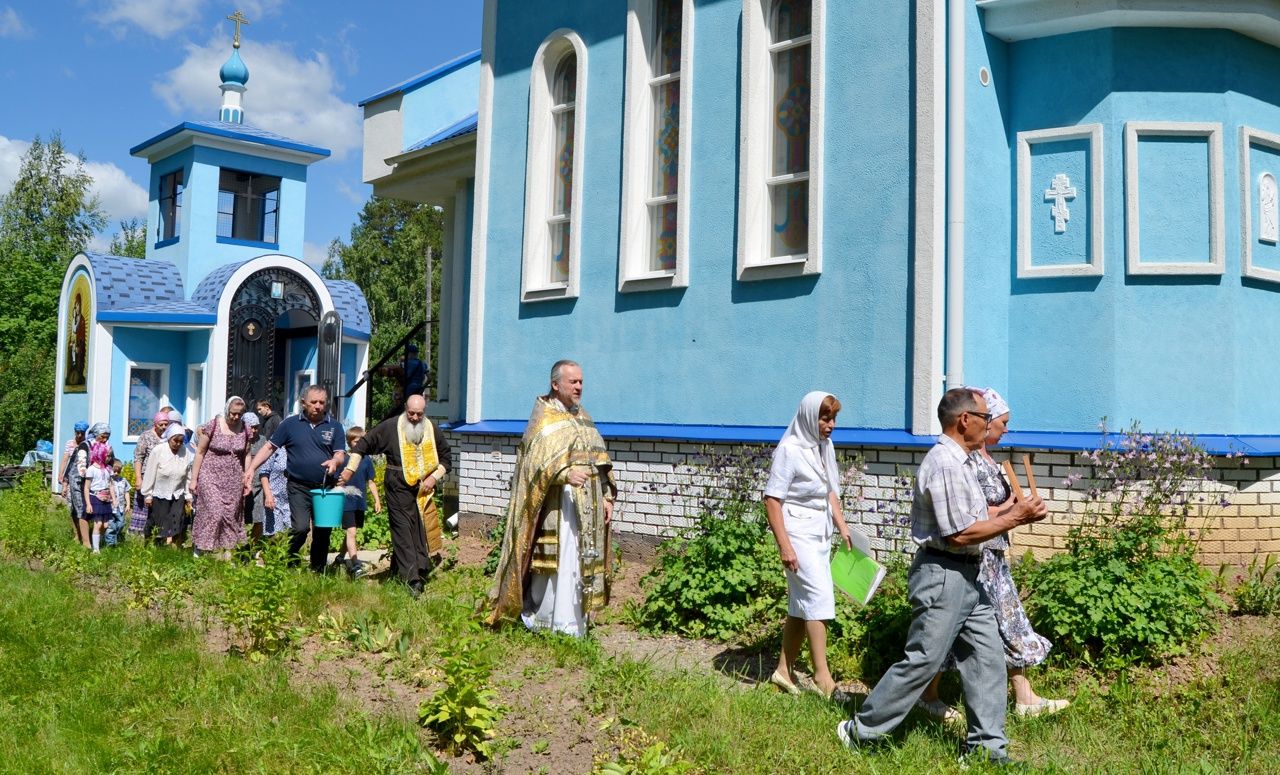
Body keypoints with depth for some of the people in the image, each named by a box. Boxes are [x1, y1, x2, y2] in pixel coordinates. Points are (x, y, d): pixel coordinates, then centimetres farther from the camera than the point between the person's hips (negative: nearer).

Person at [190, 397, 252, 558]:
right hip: (211, 476, -4)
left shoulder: (245, 430, 2)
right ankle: (199, 550, 0)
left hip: (233, 479, 4)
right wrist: (194, 479, -3)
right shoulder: (213, 426, -7)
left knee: (231, 514, 4)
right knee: (213, 512, -12)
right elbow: (200, 452, -2)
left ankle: (228, 551, 12)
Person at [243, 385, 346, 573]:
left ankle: (317, 572, 21)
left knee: (323, 533, 7)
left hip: (325, 487, 2)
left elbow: (341, 454, -1)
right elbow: (269, 447, 4)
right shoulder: (290, 424, 2)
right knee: (300, 527, -18)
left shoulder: (334, 427, 4)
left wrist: (335, 461, -25)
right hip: (299, 487, -2)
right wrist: (251, 468, -4)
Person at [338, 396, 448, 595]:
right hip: (398, 488, -3)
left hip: (424, 490, 4)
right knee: (403, 534, -8)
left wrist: (434, 477, 2)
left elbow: (446, 459, 17)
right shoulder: (390, 427, -3)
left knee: (422, 534, 4)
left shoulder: (432, 430, 7)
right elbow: (362, 446, 3)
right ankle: (412, 583, -11)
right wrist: (350, 470, -4)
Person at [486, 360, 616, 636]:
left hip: (587, 507, 7)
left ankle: (574, 626, 17)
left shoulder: (583, 418, 17)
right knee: (557, 564, -7)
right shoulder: (544, 419, -6)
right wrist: (566, 474, -34)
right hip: (558, 505, -7)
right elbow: (538, 461, -19)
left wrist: (606, 497, 11)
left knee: (582, 565, 9)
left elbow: (599, 461, 19)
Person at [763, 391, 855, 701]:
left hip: (821, 535, 8)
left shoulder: (825, 447, 9)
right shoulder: (790, 450, -14)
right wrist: (784, 546, -19)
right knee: (819, 597, -11)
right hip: (799, 533, -8)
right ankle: (822, 676, -4)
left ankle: (784, 670, 21)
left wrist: (842, 527, 9)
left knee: (801, 605, 11)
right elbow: (772, 500, -15)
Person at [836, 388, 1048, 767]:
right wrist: (1015, 518, -15)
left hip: (965, 575, 10)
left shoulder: (960, 462, 13)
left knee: (987, 656, 10)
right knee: (922, 660, -2)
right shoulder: (945, 465, -20)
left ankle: (986, 746, 18)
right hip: (943, 574, -10)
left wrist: (1011, 509, 9)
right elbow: (959, 534, -21)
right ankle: (861, 731, 10)